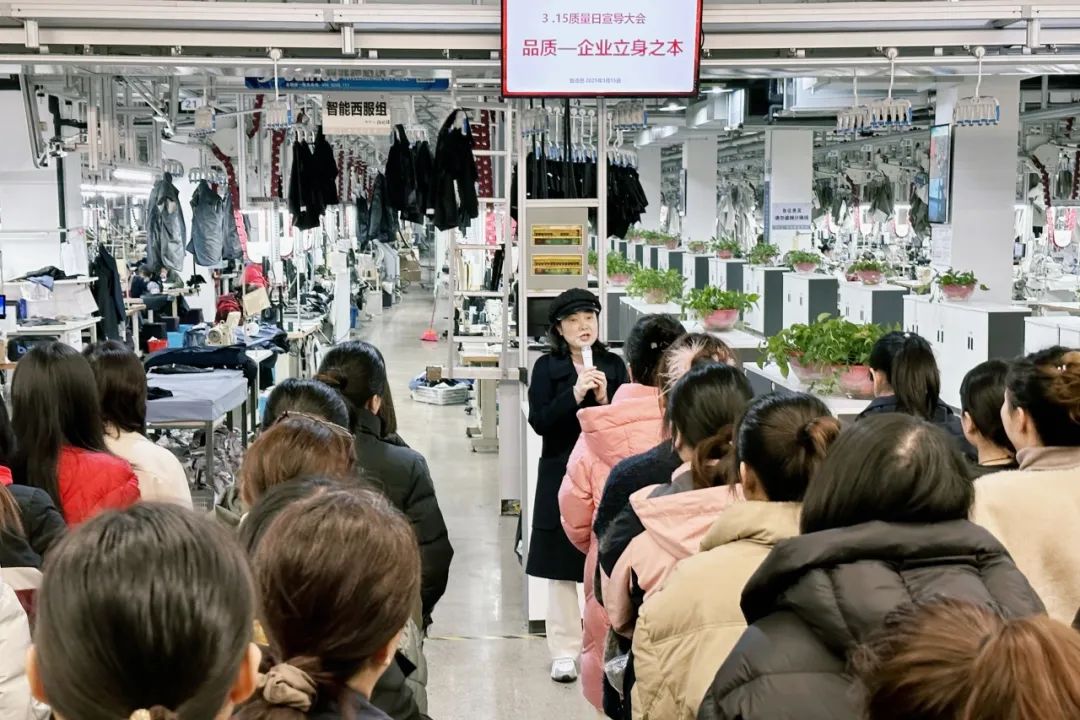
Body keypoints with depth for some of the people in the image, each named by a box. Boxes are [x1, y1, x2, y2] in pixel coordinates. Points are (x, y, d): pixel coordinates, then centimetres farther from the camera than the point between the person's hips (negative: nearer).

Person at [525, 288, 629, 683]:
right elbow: (539, 422, -10)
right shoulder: (547, 367, 0)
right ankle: (564, 651, 12)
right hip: (561, 476, -1)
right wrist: (575, 395, -20)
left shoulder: (613, 365, 5)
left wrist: (604, 400, -14)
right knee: (562, 567, 4)